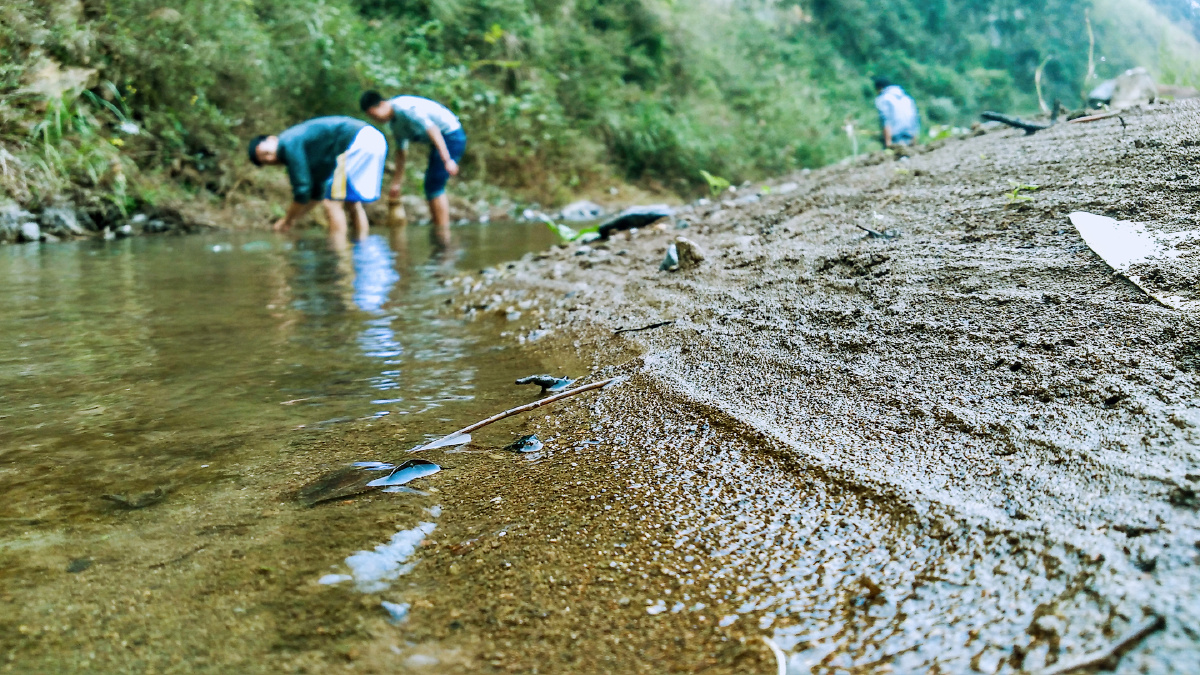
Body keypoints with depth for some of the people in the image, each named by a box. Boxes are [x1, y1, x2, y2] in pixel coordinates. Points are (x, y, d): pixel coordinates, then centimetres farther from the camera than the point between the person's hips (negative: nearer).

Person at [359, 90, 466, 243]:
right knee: (432, 186, 11)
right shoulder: (393, 120, 11)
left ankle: (443, 234, -10)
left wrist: (447, 160, -34)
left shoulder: (406, 109, -21)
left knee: (434, 187, -12)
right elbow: (401, 151, 19)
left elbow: (432, 130, -28)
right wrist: (397, 182, 21)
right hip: (443, 139, 10)